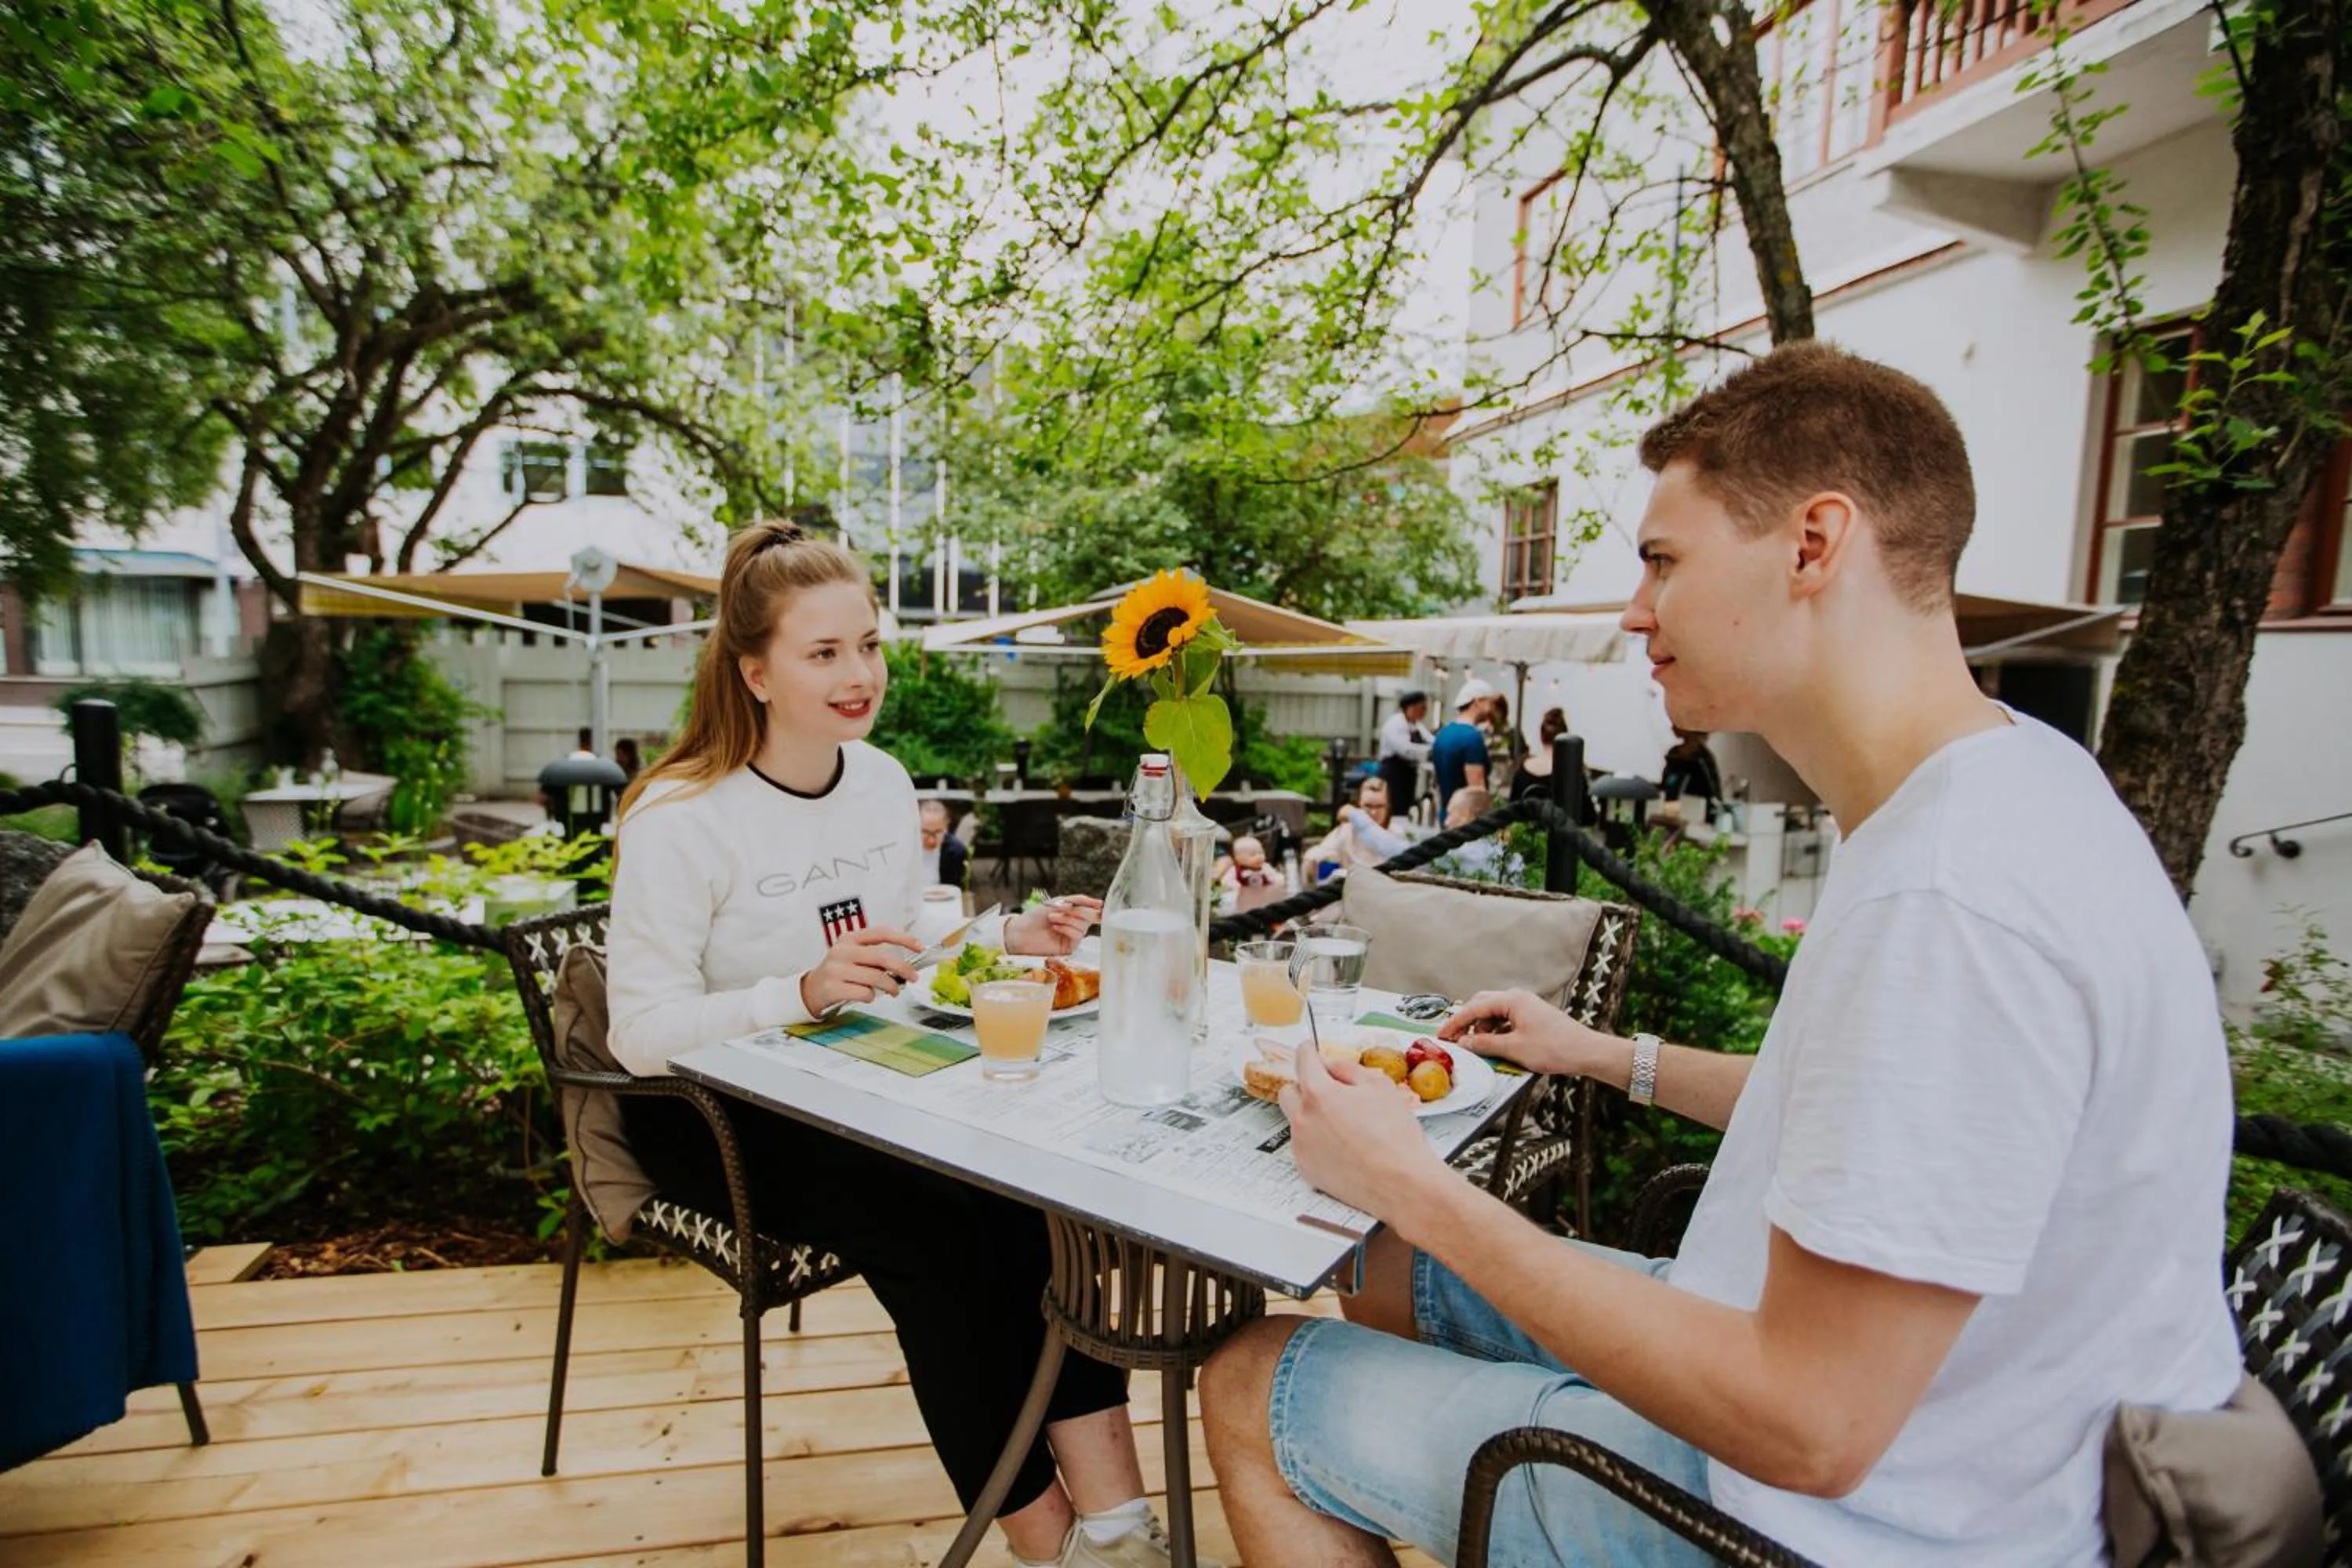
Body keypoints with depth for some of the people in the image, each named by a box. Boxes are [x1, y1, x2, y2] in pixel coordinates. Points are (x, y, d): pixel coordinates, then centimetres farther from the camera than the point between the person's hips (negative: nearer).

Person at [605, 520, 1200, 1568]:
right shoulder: (679, 819, -17)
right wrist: (803, 991, -35)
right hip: (714, 1117, -5)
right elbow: (643, 1035, -20)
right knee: (934, 1223, -26)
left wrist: (1009, 937, -4)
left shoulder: (884, 782, 2)